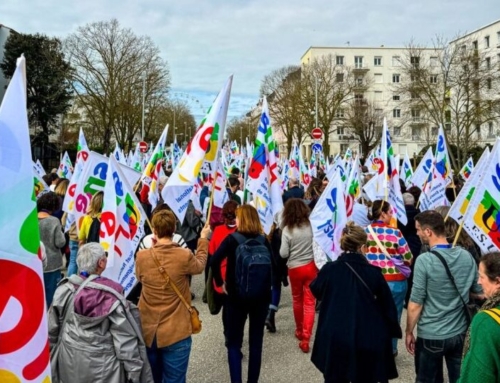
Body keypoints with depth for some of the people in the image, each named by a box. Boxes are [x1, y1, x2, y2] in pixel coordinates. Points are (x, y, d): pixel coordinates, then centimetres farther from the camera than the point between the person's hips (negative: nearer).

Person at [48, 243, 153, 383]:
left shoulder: (64, 290, -9)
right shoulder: (111, 296, -20)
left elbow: (51, 330, 2)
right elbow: (125, 339, -17)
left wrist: (50, 360, 17)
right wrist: (134, 372, -8)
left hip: (69, 364, 4)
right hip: (102, 368, -4)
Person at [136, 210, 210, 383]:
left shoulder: (142, 257, -9)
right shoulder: (184, 256, -15)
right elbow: (200, 265, 9)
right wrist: (203, 239, 23)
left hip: (147, 332, 3)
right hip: (176, 333, -3)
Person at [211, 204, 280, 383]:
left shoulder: (232, 239, -8)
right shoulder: (264, 240, 0)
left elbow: (215, 261, -20)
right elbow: (274, 265, -7)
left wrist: (220, 282, -9)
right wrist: (272, 285, 4)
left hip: (236, 296, -2)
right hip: (261, 296, 3)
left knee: (234, 342, 10)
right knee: (256, 341, 14)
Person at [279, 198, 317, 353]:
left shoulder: (287, 229, -13)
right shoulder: (309, 225, -5)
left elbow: (283, 254, -13)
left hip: (295, 269, -1)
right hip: (310, 266, 1)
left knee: (297, 300, 19)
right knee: (309, 302, 2)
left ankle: (299, 331, 34)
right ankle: (305, 338, -2)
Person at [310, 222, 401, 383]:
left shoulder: (329, 270, -9)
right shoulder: (373, 273, -12)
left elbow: (316, 291, 11)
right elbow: (388, 306, -3)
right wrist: (393, 331, 12)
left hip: (334, 340, 1)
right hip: (367, 341, 0)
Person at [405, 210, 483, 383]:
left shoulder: (424, 260, -20)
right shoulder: (467, 256, -5)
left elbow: (416, 304, -16)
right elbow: (479, 293, 7)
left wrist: (409, 332, -3)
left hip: (431, 336, -5)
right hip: (460, 333, 5)